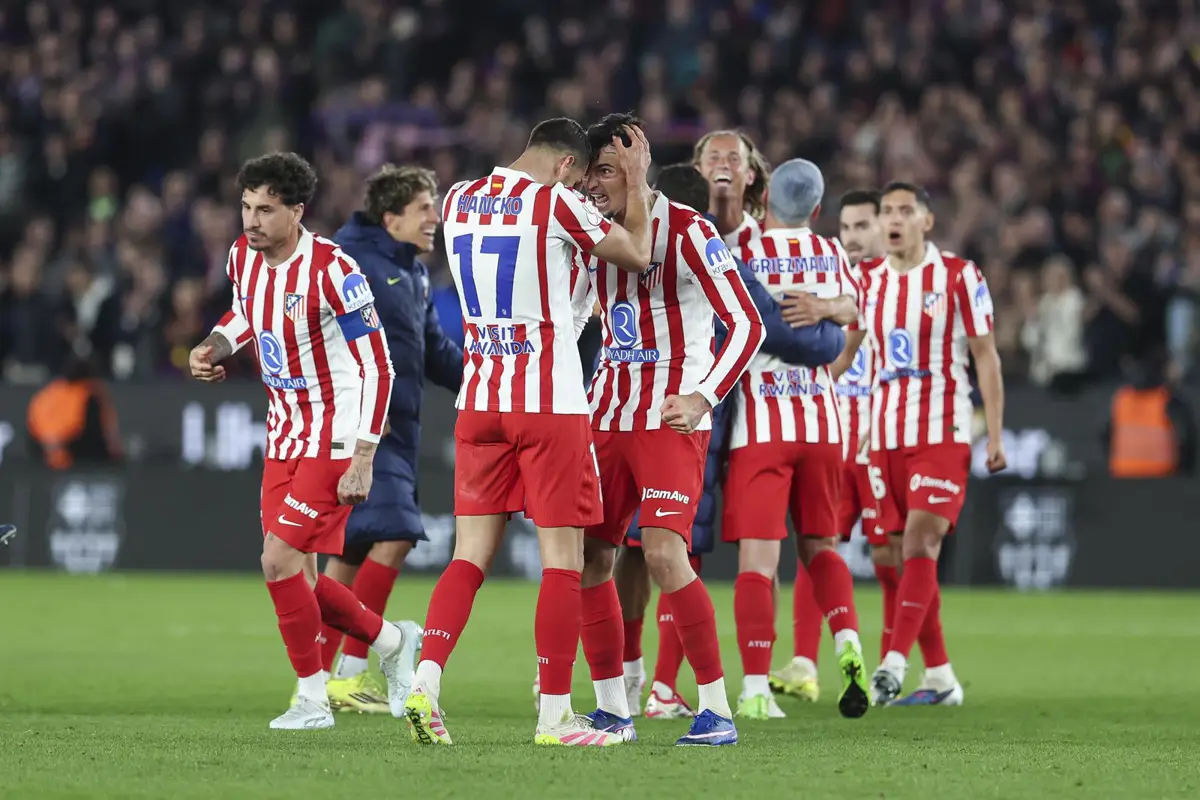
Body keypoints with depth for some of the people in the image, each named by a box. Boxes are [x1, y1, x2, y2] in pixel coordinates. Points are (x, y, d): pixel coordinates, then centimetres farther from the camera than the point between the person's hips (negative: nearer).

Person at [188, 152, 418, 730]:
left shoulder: (332, 269, -21)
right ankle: (391, 643, 30)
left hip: (335, 438, -8)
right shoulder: (242, 256, 1)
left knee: (280, 562, -15)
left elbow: (377, 366, -18)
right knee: (297, 579, 6)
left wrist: (362, 459, -21)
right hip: (284, 437, 8)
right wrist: (216, 345, 3)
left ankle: (313, 699, -1)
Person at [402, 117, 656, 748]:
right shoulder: (555, 203, -10)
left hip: (479, 402, 6)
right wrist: (636, 184, 14)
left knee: (471, 555, 8)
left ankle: (425, 681, -9)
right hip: (550, 402, -6)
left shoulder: (459, 201, 8)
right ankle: (554, 714, 1)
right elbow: (638, 257, 3)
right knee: (562, 559, 1)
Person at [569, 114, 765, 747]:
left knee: (663, 553, -19)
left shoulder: (687, 232, -11)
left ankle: (717, 710, -14)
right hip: (608, 415, 7)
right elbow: (565, 318, 25)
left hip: (672, 418, -7)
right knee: (590, 555, 3)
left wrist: (703, 397, -25)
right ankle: (612, 709, 13)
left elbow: (747, 325, -14)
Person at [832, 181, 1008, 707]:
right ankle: (940, 678, 12)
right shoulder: (869, 283, 10)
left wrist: (995, 435, -5)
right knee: (910, 554, 5)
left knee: (920, 543, -16)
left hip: (942, 432, -5)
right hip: (886, 435, 5)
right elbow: (842, 352, 18)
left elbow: (986, 356, -1)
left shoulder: (958, 277, -2)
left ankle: (894, 665, -22)